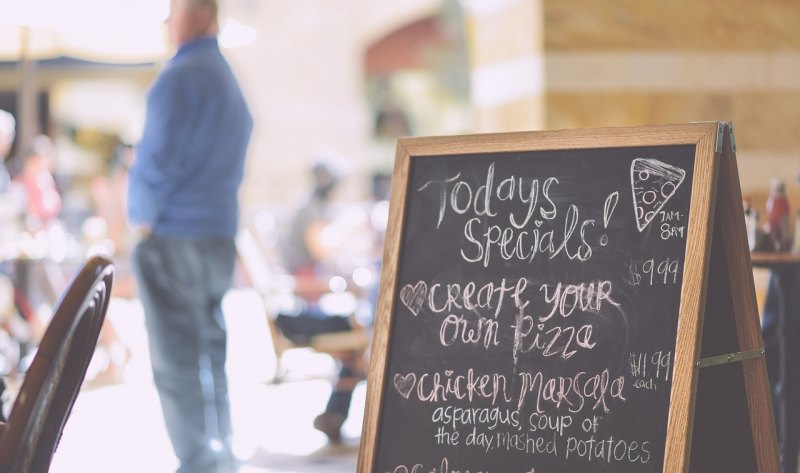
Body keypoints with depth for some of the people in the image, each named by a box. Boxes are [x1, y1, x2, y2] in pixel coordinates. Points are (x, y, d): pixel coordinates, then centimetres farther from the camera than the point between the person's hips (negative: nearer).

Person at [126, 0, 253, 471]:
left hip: (175, 238, -9)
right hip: (220, 237, 9)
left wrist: (143, 217, -2)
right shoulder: (230, 81, 16)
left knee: (178, 363, -5)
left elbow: (157, 158, -16)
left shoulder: (179, 78, -12)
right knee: (209, 353, 14)